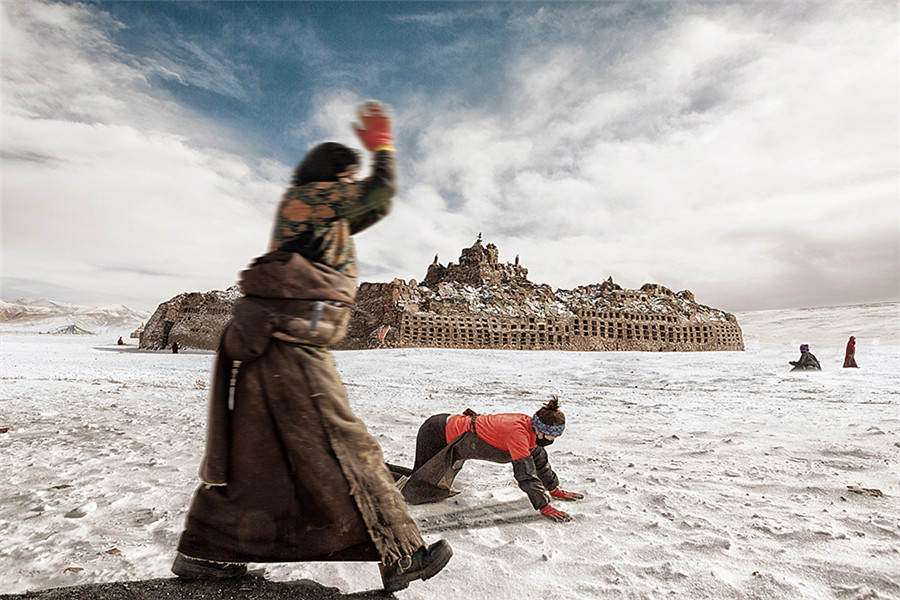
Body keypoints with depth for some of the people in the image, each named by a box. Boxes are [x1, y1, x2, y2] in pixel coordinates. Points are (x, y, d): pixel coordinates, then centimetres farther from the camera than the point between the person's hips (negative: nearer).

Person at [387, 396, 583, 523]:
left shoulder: (529, 425, -2)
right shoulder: (517, 431, -29)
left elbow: (539, 460, 13)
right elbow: (525, 472, -28)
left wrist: (553, 489, 18)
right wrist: (544, 506, -23)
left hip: (452, 427, 9)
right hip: (436, 435, -9)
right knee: (418, 489, -6)